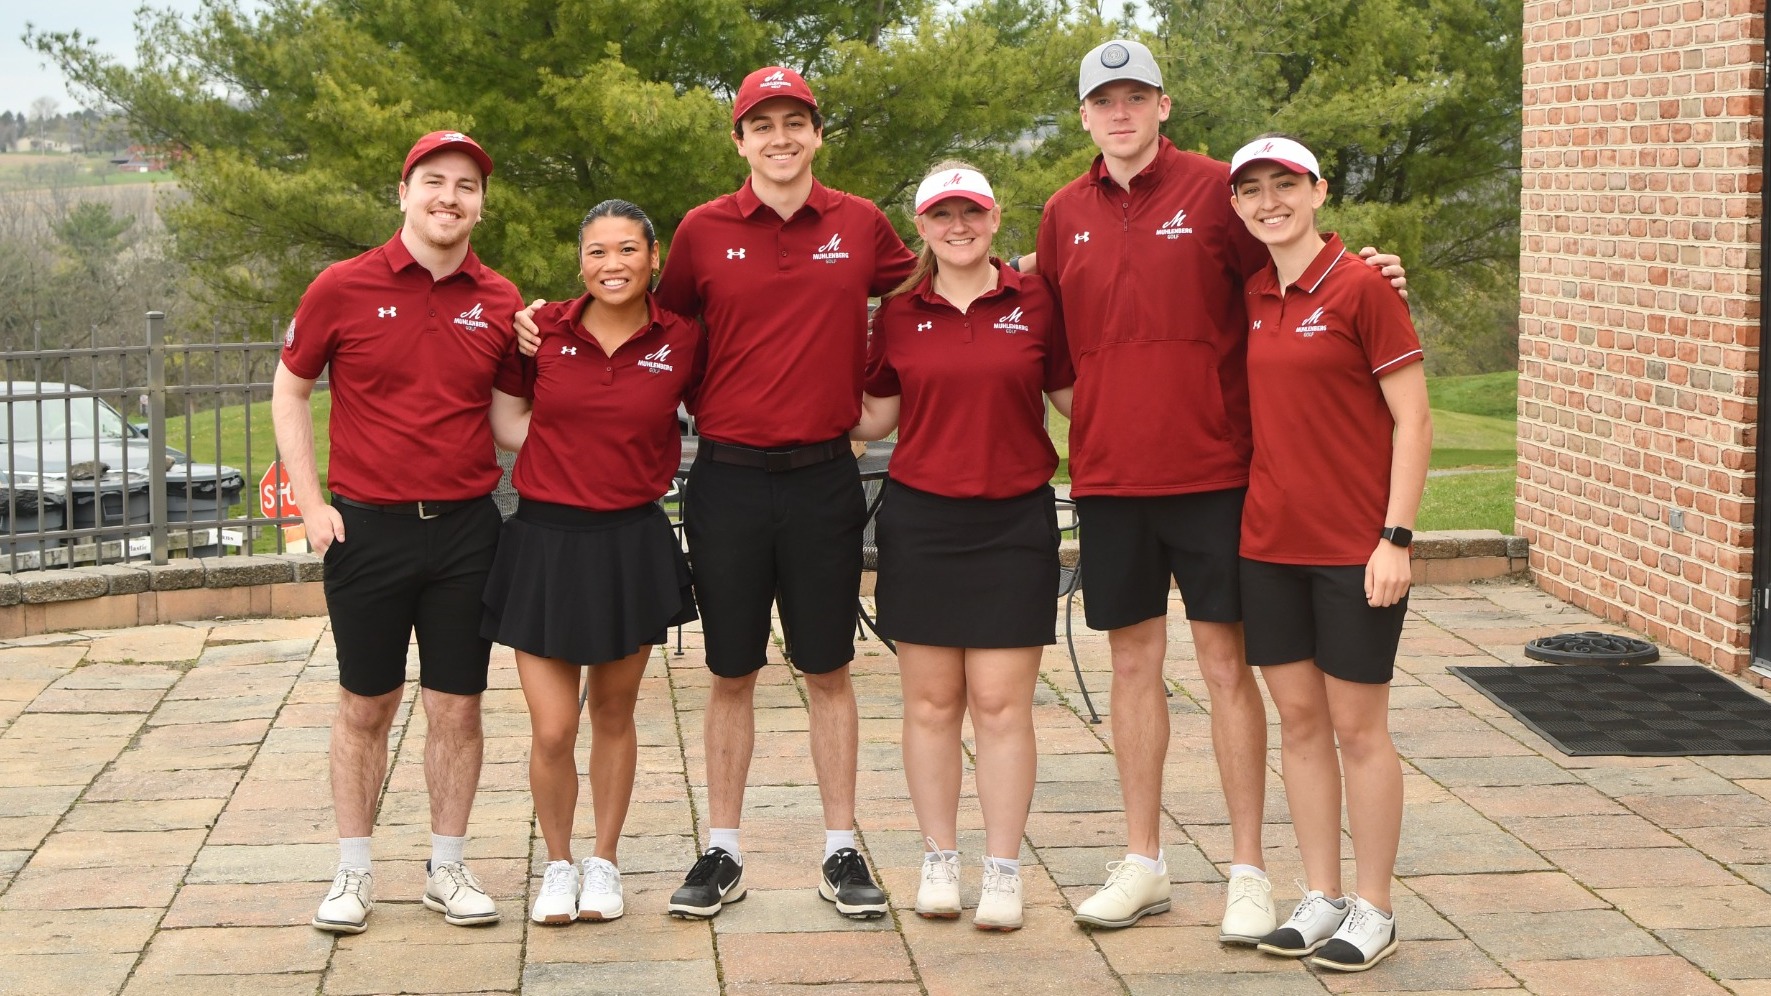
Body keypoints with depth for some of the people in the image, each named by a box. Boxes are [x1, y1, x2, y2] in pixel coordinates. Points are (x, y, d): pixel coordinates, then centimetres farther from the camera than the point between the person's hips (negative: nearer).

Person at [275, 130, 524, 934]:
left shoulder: (499, 303, 3)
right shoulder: (343, 288, -4)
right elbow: (290, 391, 5)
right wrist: (310, 502, -2)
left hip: (465, 528, 2)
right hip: (367, 527, -2)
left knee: (457, 708, 7)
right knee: (364, 707, 8)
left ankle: (447, 869, 20)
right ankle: (353, 873, 20)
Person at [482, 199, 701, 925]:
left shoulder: (681, 341, -2)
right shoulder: (543, 330, -1)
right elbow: (509, 424, 9)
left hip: (633, 544, 0)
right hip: (546, 541, 0)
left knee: (614, 713, 14)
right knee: (552, 730, -3)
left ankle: (604, 863, 30)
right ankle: (558, 864, 20)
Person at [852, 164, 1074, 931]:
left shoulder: (1034, 303, 2)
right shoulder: (899, 312, 5)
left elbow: (1073, 398, 8)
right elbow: (873, 419, 10)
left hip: (1014, 522, -1)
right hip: (920, 521, 1)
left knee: (1002, 702, -1)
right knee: (930, 700, 5)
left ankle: (1003, 870, 7)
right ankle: (938, 861, 16)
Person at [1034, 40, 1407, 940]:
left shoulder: (1212, 191, -3)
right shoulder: (1065, 214, 8)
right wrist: (1087, 413, 8)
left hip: (1210, 469, -3)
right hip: (1108, 474, 4)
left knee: (1226, 664, 1)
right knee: (1133, 662, 10)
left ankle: (1248, 872, 9)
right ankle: (1143, 863, 21)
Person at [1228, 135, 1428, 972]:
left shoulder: (1361, 287, -9)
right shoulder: (1251, 298, 8)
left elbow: (1412, 420, -10)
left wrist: (1395, 538, -15)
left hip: (1355, 549, -6)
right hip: (1269, 543, 6)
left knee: (1357, 726, 2)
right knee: (1298, 720, 10)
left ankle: (1374, 910, 13)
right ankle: (1321, 896, 21)